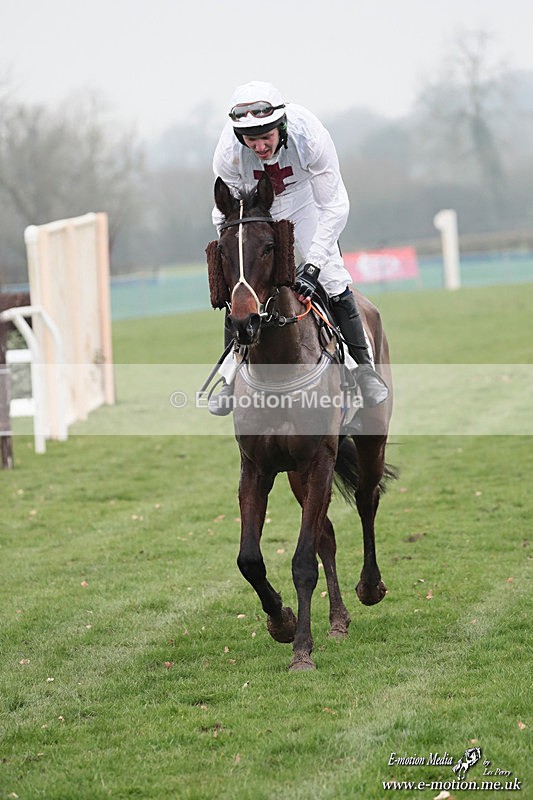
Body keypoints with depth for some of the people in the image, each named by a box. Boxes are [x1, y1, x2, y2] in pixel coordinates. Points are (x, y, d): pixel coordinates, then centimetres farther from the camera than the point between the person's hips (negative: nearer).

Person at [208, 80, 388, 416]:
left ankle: (364, 366, 5)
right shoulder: (228, 152, -34)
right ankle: (230, 377, 12)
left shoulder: (311, 136, -37)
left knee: (334, 281, -10)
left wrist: (312, 264, -33)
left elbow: (335, 207, -29)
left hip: (302, 204, -1)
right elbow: (225, 215, -18)